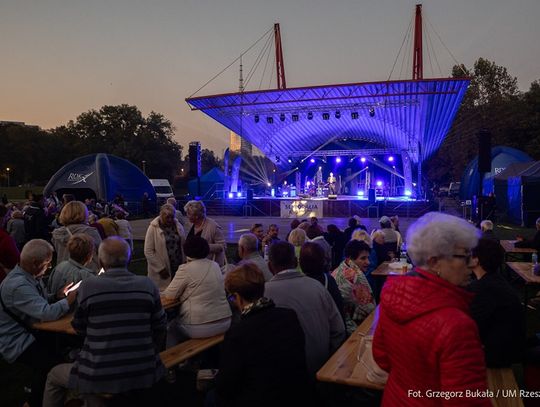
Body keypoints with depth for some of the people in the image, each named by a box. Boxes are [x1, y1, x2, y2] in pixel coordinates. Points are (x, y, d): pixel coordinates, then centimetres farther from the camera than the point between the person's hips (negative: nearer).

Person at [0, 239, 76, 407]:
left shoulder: (31, 275, 1)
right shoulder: (18, 285, -30)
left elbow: (41, 302, 12)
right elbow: (47, 313, -35)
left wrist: (57, 296, -8)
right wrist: (69, 299, -19)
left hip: (28, 331, 9)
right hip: (15, 341, -9)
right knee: (51, 362, -23)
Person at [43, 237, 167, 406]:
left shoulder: (88, 285, -11)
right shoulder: (147, 285, -6)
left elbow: (80, 329, 3)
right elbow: (160, 329, 3)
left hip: (100, 376, -2)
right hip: (143, 373, 2)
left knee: (54, 376, 26)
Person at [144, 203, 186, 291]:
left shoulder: (178, 225, 6)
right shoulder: (153, 228, -6)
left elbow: (184, 245, 9)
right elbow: (148, 252, -8)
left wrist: (185, 263, 1)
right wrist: (161, 268, -11)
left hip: (179, 268, 4)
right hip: (162, 271, -3)